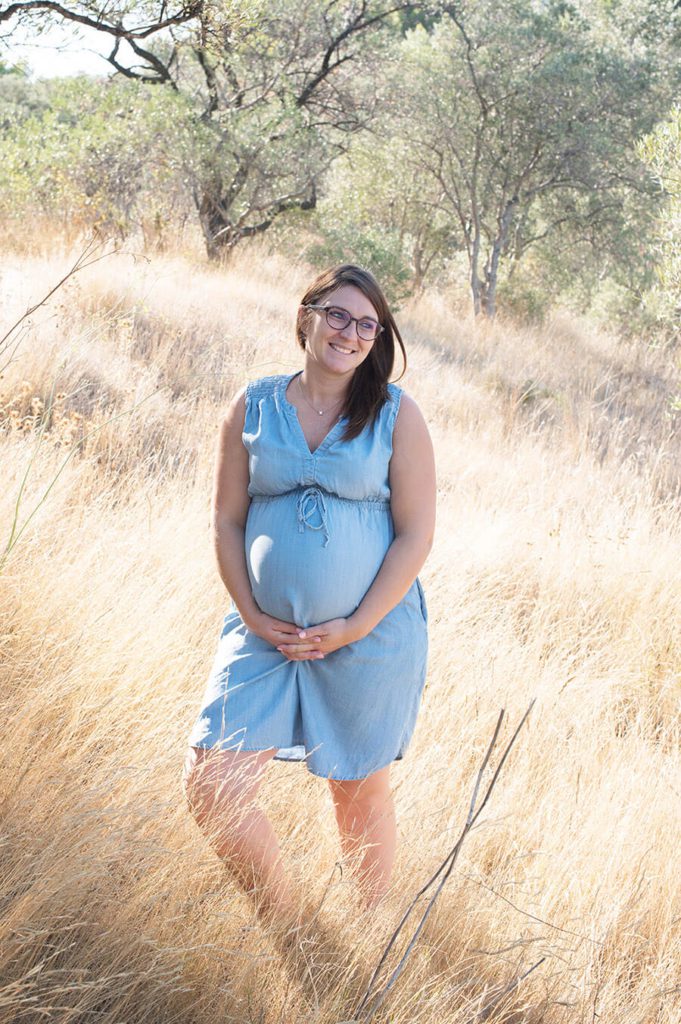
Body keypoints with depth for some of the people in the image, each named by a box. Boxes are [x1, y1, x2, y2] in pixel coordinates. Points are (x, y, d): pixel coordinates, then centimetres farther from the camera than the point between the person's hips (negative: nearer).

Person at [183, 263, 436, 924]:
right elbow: (227, 521, 6)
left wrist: (355, 627, -11)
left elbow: (416, 533, -4)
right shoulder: (252, 408, 4)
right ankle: (283, 924, 15)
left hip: (371, 638, -2)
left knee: (360, 793, 11)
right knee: (209, 785, -7)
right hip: (265, 631, 2)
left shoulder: (396, 415, -2)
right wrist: (253, 616, -6)